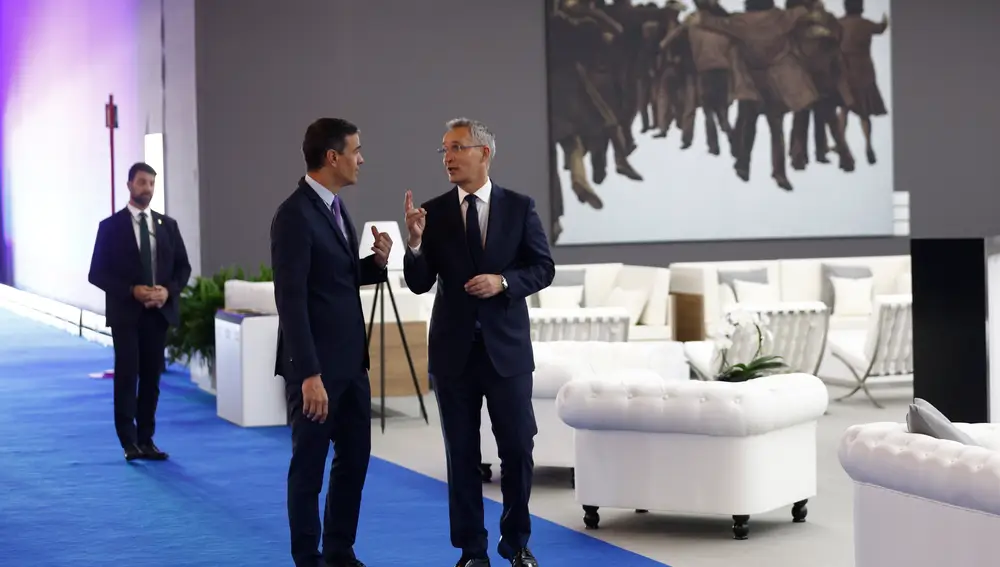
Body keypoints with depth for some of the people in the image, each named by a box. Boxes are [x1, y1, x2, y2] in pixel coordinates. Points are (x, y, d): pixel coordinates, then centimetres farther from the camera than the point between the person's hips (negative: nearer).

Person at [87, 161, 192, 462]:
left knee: (152, 378, 6)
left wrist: (168, 291, -9)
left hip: (159, 313, 4)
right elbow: (97, 273, -4)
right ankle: (130, 442, -3)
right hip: (126, 313, -3)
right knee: (127, 376, -6)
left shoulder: (168, 225, 10)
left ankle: (146, 439, 11)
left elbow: (183, 266, 11)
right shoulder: (111, 226, -1)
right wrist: (131, 291, -16)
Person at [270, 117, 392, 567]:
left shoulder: (335, 208, 12)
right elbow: (290, 300, -21)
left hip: (350, 360, 9)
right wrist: (309, 374, -24)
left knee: (355, 458, 14)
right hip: (315, 364, -9)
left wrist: (377, 261, -1)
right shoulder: (294, 214, -17)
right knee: (309, 466, 2)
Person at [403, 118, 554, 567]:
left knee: (518, 449, 2)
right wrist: (416, 242, -19)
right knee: (462, 453, 6)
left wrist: (502, 281, -17)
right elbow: (419, 284, -1)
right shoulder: (433, 212, 1)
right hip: (453, 350, 1)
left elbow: (543, 269, 1)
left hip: (507, 347, -1)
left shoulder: (519, 207, 0)